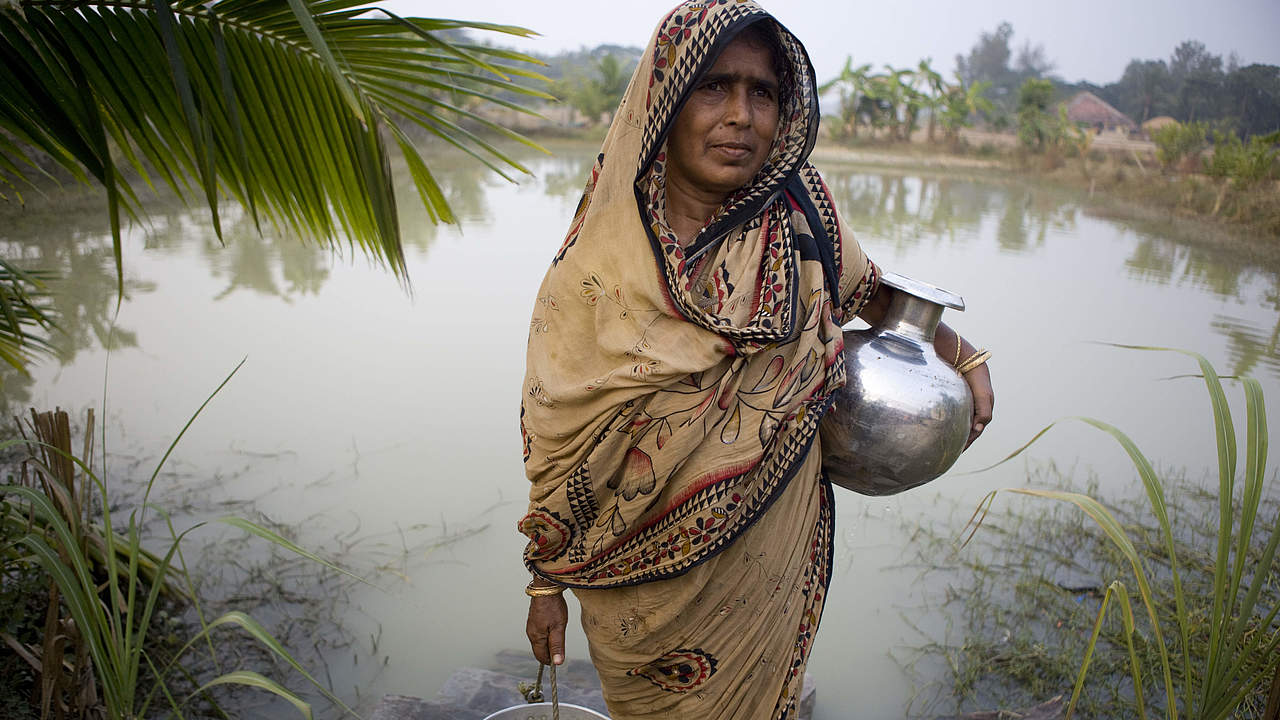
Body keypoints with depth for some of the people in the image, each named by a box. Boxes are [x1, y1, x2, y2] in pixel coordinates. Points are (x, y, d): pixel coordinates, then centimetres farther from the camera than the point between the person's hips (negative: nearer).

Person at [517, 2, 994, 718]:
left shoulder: (797, 215, -10)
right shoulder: (596, 267, -18)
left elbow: (868, 289, 11)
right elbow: (557, 442, -10)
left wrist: (967, 357, 11)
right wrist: (546, 584, -2)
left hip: (772, 565, 3)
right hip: (649, 579, -2)